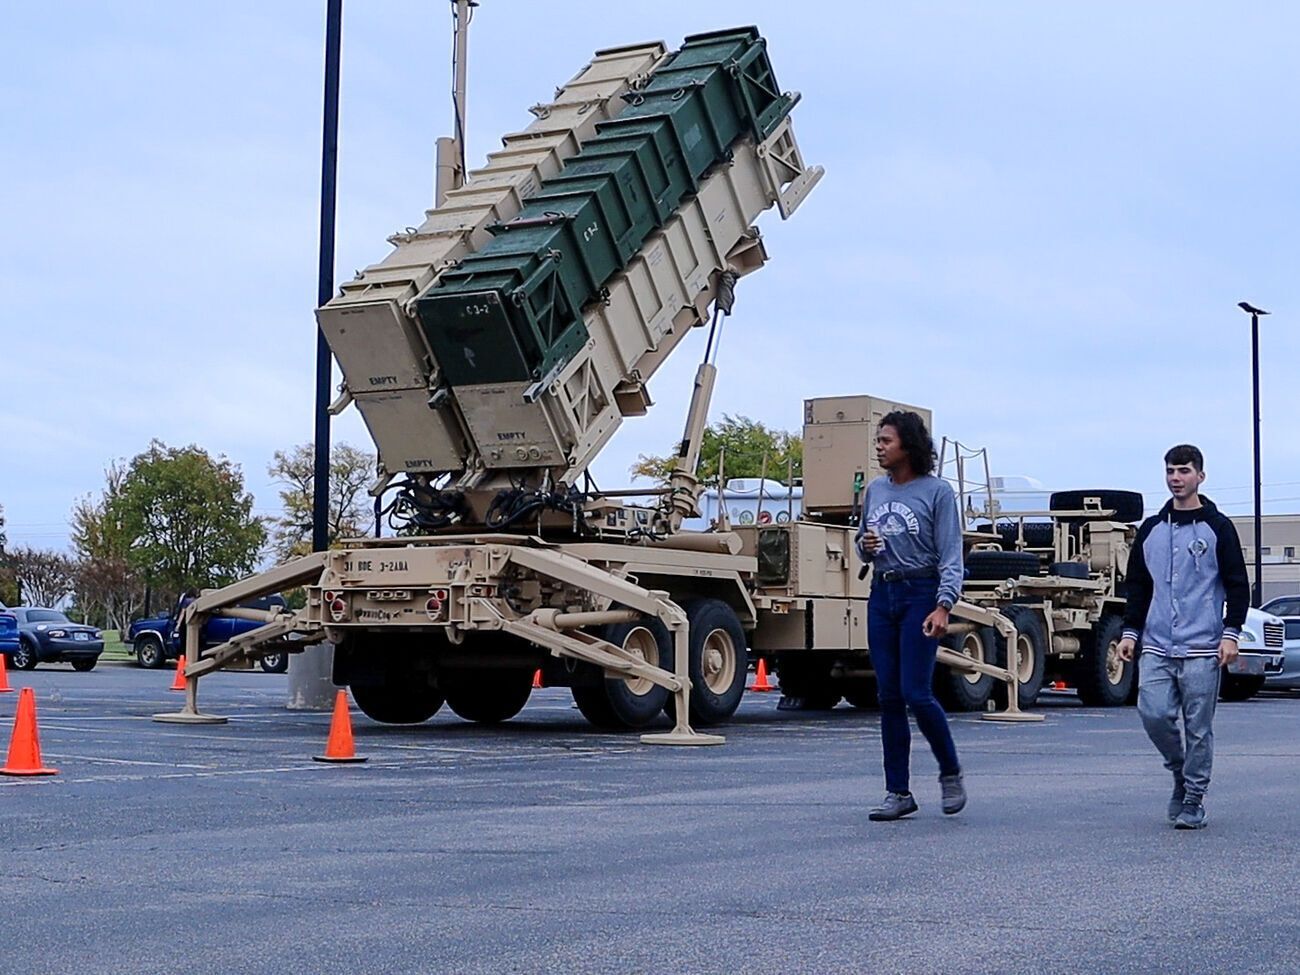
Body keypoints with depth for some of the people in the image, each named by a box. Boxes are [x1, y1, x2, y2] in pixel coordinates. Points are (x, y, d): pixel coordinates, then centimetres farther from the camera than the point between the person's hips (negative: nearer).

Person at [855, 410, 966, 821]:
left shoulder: (937, 491, -4)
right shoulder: (875, 490, 13)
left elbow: (950, 555, -9)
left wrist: (943, 606, -20)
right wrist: (865, 546, -1)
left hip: (920, 595, -6)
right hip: (882, 595, 6)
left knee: (916, 693, -12)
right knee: (889, 697, 4)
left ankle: (951, 772, 11)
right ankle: (898, 793, 10)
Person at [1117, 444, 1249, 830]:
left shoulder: (1217, 527, 2)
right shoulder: (1151, 530, 13)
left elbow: (1238, 585, 1)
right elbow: (1137, 585, 18)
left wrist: (1231, 633, -8)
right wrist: (1130, 631, 10)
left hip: (1201, 648, -3)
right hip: (1156, 646, 3)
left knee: (1198, 727, -1)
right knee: (1153, 714, -8)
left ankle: (1193, 803, 9)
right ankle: (1180, 770, 18)